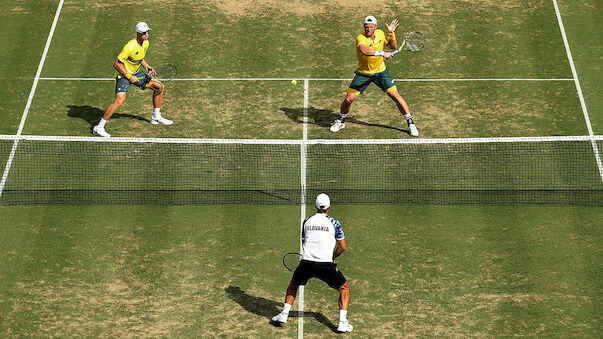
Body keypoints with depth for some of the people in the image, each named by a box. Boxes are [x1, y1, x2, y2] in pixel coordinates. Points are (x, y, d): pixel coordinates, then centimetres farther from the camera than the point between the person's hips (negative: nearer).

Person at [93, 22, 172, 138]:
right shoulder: (130, 47, -27)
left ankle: (156, 117, 25)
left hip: (136, 73, 9)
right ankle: (99, 127, -19)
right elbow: (116, 64, -23)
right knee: (120, 100, -26)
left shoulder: (146, 43, 0)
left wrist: (147, 66, 4)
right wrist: (129, 76, -22)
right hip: (123, 74, -9)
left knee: (159, 86, 9)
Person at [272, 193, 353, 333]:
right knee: (344, 288, 17)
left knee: (294, 284, 31)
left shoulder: (307, 221, 10)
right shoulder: (334, 223, 2)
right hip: (326, 264, -2)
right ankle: (342, 323, 5)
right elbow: (342, 247, 5)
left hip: (306, 263, 3)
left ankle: (284, 314, 24)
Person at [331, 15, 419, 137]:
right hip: (363, 73, -3)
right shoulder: (361, 38, -22)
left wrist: (391, 33, -7)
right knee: (348, 99, -6)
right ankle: (341, 121, 23)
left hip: (381, 72, 3)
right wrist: (382, 53, -45)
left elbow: (394, 47, 8)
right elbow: (364, 50, -44)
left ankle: (410, 123, 7)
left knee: (396, 96, -6)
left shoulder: (380, 33, -4)